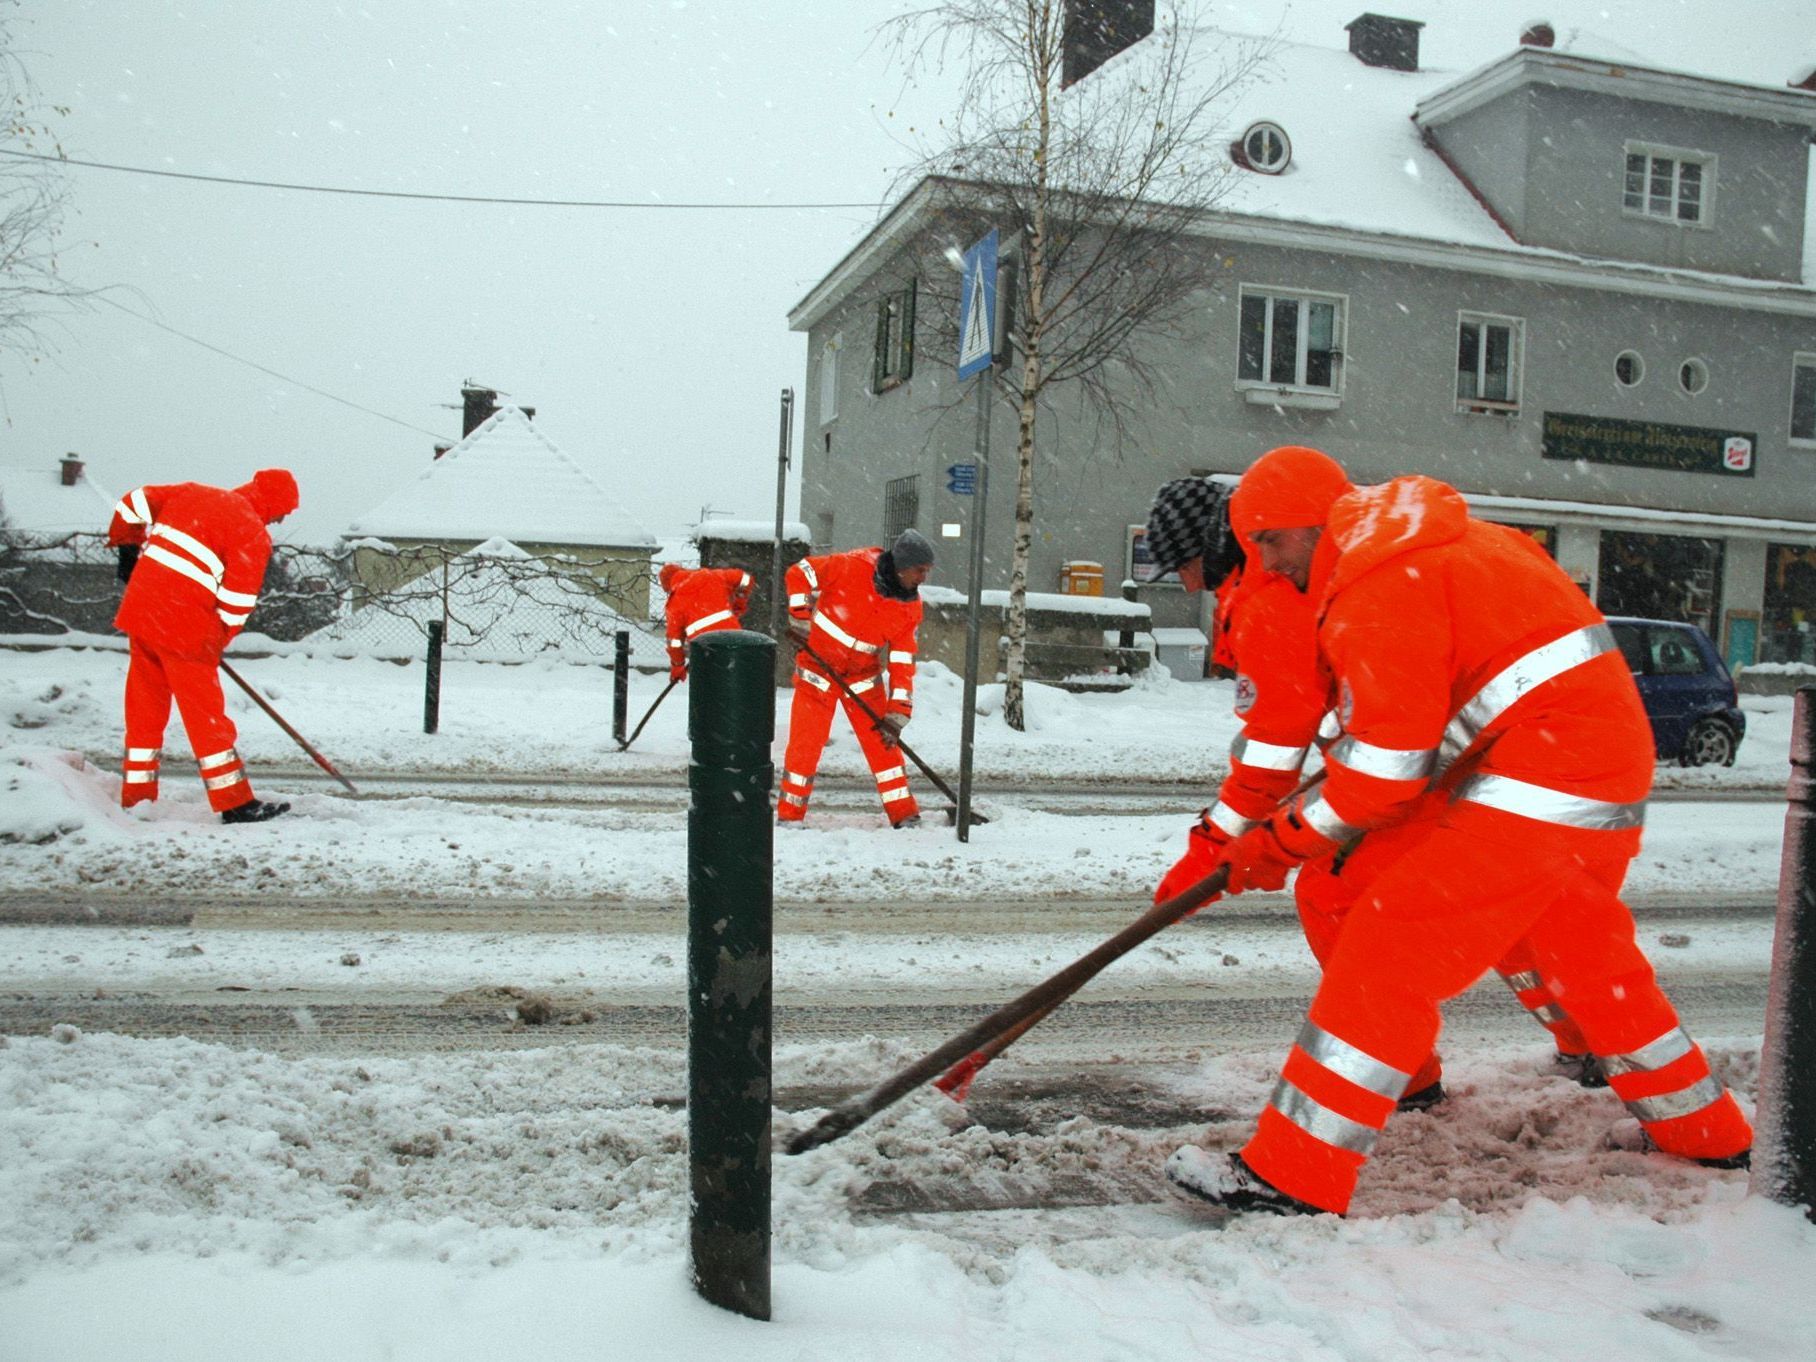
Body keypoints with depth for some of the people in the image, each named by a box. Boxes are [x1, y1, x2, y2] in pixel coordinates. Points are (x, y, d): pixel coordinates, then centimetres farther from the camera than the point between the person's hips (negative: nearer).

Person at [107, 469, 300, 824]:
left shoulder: (193, 492, 14)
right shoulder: (254, 534, -7)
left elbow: (134, 505, 18)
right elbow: (237, 600, -9)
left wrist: (128, 548, 32)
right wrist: (217, 642, 5)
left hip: (140, 606, 7)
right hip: (185, 624, -7)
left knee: (145, 706, 16)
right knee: (206, 714, -2)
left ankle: (136, 795, 23)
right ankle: (235, 803, 2)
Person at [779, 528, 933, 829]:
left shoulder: (911, 608, -8)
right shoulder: (852, 566, -21)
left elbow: (902, 664, -8)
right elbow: (800, 573, -12)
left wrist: (897, 714, -13)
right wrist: (800, 619, -16)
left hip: (864, 677, 4)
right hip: (817, 667, -3)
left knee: (883, 744, 3)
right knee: (804, 745, -2)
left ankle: (905, 817, 14)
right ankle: (788, 815, 13)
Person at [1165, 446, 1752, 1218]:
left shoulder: (1379, 588, -14)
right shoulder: (1443, 542, 17)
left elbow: (1386, 770, -16)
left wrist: (1282, 843, -7)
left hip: (1540, 787, -10)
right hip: (1615, 768, 10)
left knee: (1388, 948, -11)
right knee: (1592, 959, 28)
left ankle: (1292, 1177, -11)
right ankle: (1709, 1136, 45)